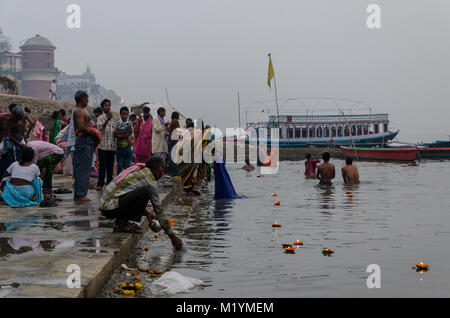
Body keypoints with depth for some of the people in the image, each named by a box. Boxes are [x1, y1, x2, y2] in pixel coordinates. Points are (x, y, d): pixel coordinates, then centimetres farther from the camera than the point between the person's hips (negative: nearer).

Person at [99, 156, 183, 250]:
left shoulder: (138, 170, 15)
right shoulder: (149, 181, -11)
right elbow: (159, 210, -9)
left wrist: (147, 213, 21)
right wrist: (172, 236, -4)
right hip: (111, 209, -9)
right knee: (145, 192, -21)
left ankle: (121, 221, 10)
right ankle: (122, 223, -12)